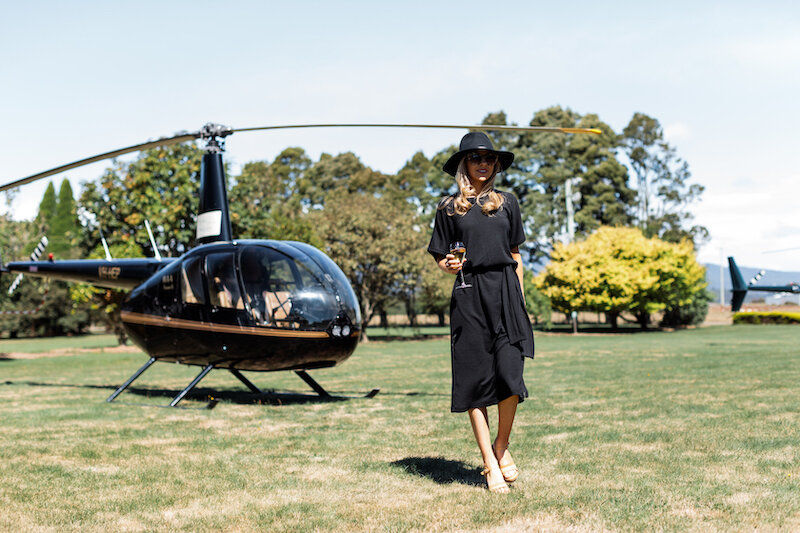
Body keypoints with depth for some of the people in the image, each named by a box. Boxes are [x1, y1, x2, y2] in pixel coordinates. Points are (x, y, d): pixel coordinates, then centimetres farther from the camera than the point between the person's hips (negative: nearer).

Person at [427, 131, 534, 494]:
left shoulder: (507, 203, 15)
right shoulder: (449, 208, 9)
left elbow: (515, 257, 17)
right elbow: (441, 258, 12)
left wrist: (520, 302, 12)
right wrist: (448, 266, -11)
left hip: (505, 292, 1)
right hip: (469, 297, -1)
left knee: (510, 374, -11)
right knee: (476, 378, -2)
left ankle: (502, 448, 12)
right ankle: (489, 464, 6)